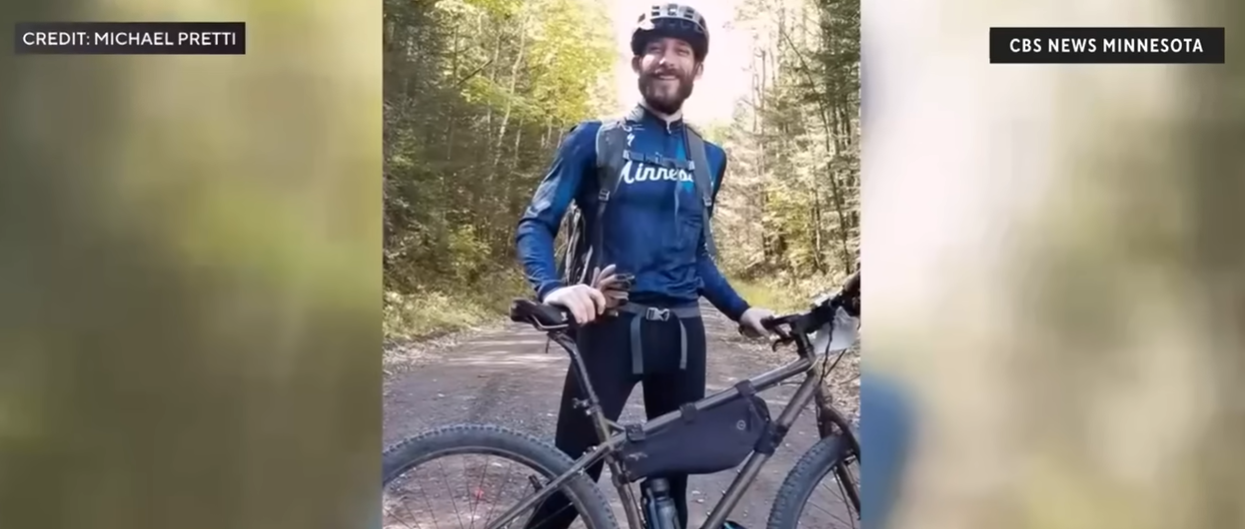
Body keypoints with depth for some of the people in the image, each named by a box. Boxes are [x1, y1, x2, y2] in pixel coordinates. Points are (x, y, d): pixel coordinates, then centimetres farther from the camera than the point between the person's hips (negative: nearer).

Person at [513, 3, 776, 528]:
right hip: (612, 328, -4)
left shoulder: (709, 157, 14)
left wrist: (742, 311, 10)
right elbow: (535, 224, -2)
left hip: (682, 333, 5)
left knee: (673, 476, 11)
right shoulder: (596, 139, 1)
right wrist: (554, 288, -22)